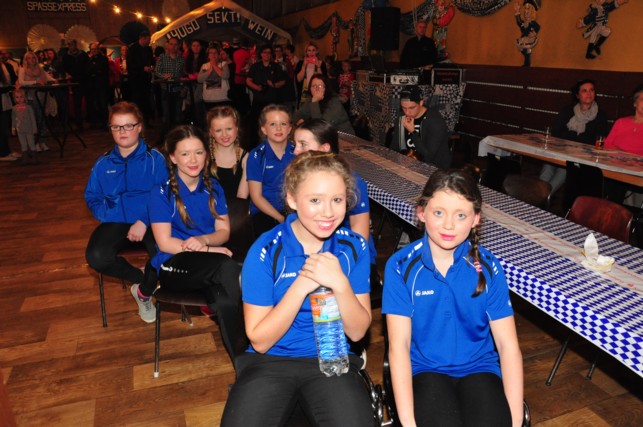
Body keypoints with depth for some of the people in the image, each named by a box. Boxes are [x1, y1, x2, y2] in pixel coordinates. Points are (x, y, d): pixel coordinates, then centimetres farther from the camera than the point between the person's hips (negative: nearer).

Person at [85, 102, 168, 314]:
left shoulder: (154, 158, 0)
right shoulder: (103, 163, 12)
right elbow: (92, 198, 12)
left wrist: (144, 222, -20)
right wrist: (110, 216, -7)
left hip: (150, 222, -3)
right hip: (116, 222, 4)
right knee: (96, 257, -27)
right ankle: (142, 279, 1)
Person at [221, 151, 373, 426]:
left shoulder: (354, 247, -6)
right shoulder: (265, 251, -12)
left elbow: (357, 332, -4)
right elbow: (259, 341, -10)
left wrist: (340, 284, -23)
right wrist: (301, 286, -22)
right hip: (270, 361, -1)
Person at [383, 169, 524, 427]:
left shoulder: (488, 267, -4)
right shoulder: (401, 267, -10)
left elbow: (508, 345, -4)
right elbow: (399, 345, -12)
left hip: (479, 368, 2)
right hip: (424, 370, -2)